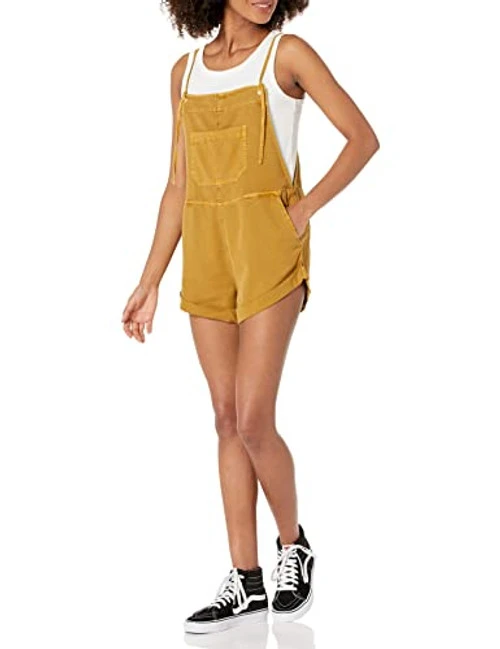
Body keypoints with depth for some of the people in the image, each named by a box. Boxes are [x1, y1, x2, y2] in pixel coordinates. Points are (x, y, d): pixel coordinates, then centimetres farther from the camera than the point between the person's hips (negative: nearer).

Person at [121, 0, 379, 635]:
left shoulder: (288, 52, -1)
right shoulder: (187, 70, 13)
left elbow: (363, 137, -3)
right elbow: (179, 184, 14)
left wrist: (304, 209, -13)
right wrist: (150, 283, 11)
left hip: (268, 247, -5)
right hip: (207, 253, 5)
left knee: (252, 422, -9)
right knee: (228, 420, 6)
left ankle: (293, 544, 17)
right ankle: (245, 582, 13)